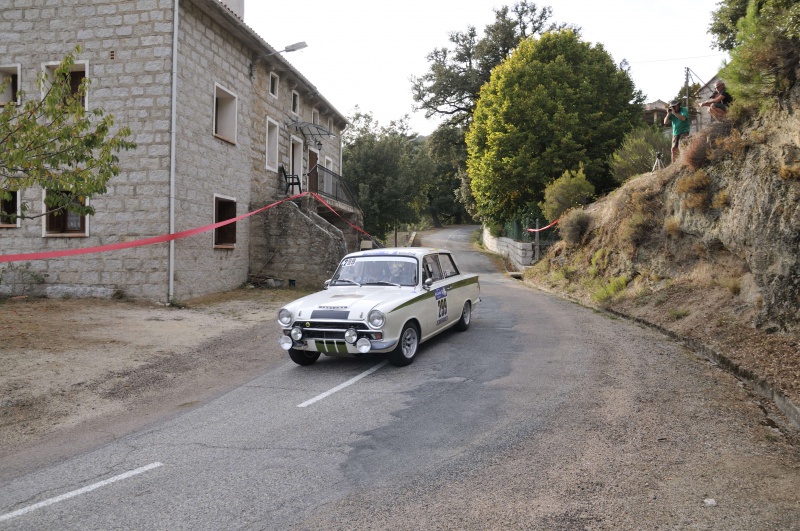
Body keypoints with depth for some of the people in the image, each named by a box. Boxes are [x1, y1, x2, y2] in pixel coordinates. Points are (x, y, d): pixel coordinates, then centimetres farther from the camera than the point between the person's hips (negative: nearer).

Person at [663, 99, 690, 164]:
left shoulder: (684, 110, -2)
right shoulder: (671, 113, 10)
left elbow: (683, 118, -21)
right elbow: (665, 122, 4)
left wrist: (674, 113, -20)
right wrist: (668, 114, -6)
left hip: (684, 132, -5)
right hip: (675, 133, 5)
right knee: (674, 149, 1)